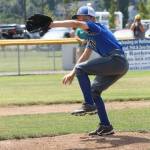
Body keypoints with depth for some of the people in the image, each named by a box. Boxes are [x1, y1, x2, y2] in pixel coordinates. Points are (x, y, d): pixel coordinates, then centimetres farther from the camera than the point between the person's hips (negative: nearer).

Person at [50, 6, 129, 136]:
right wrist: (73, 73, 29)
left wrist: (52, 24, -24)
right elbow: (85, 57, 33)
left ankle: (89, 104, -15)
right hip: (121, 66, 10)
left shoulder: (95, 27, -3)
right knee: (94, 91, 15)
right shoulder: (91, 36, 25)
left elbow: (75, 24, -21)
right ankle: (105, 126, 15)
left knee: (81, 69, -13)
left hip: (117, 60, -10)